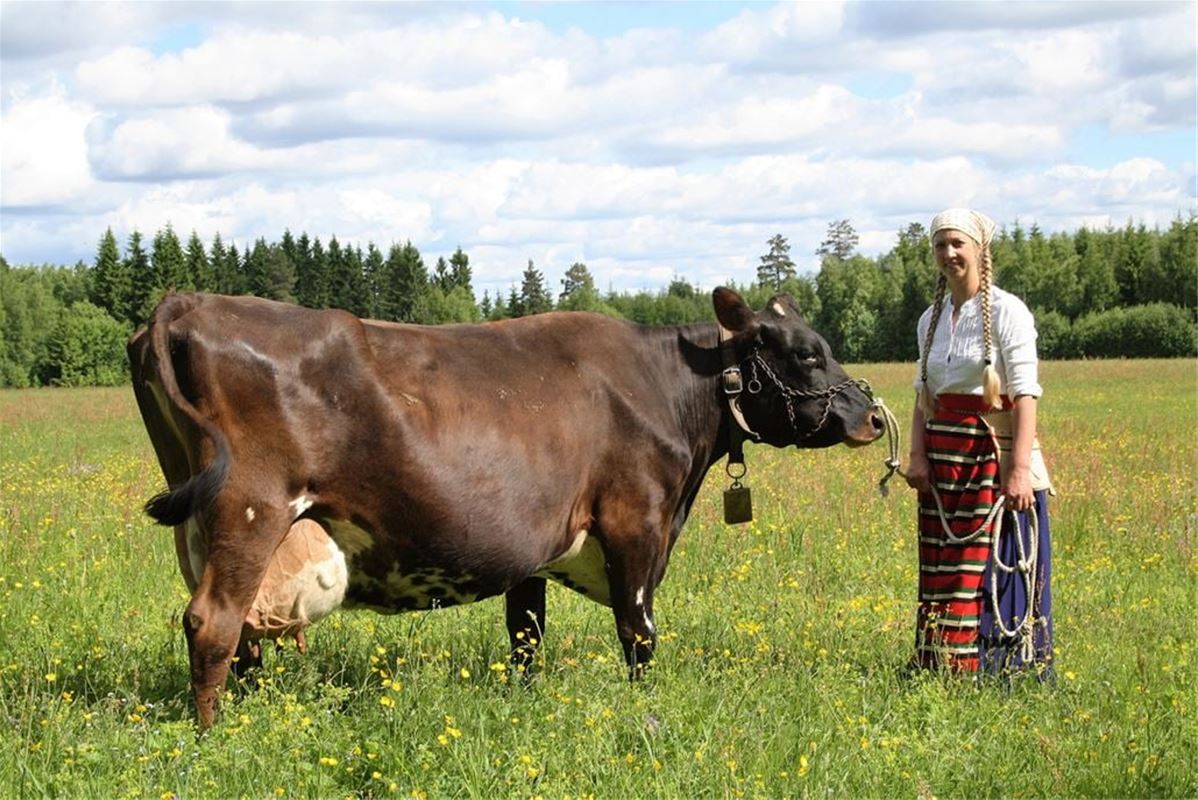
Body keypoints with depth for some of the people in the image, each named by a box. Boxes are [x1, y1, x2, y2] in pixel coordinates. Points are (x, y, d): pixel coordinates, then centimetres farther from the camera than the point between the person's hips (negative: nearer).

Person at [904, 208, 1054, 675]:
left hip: (996, 457, -6)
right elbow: (922, 397, 14)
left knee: (1000, 568, -6)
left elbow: (1025, 394, -14)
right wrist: (917, 456, -1)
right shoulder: (932, 320, 13)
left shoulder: (1006, 312, -7)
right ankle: (948, 671, 12)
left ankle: (1009, 671, 0)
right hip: (944, 462, 6)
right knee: (943, 572, 6)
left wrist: (1020, 469, -22)